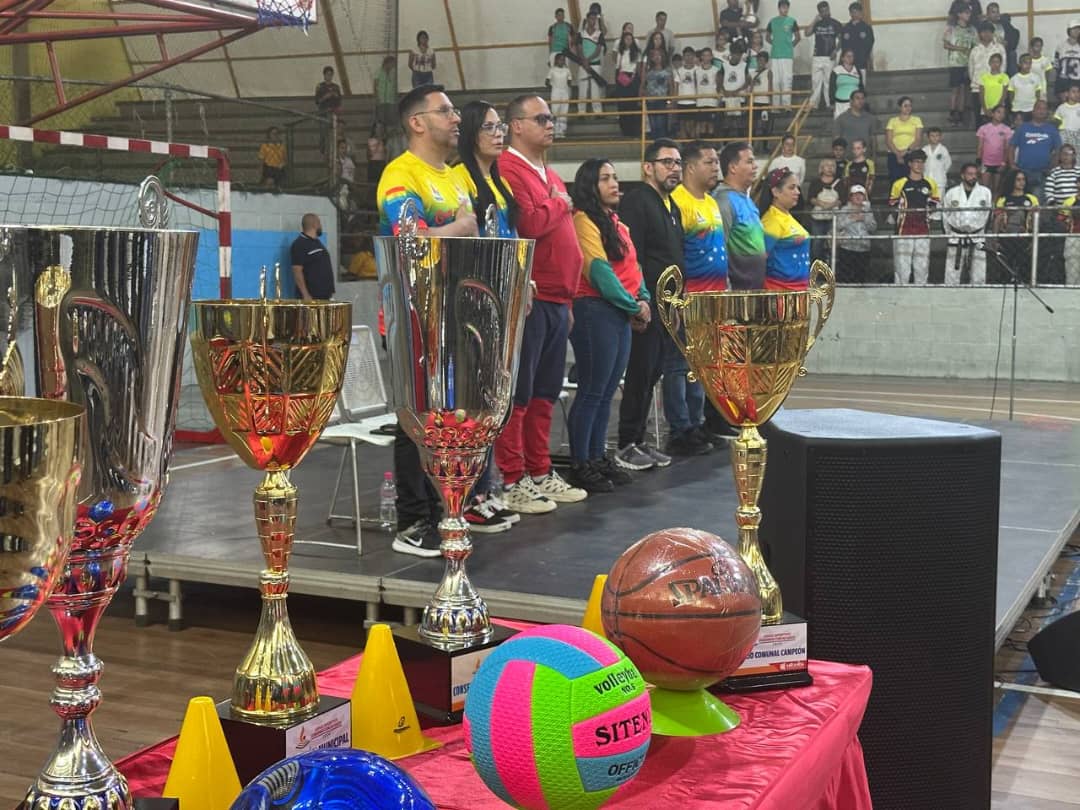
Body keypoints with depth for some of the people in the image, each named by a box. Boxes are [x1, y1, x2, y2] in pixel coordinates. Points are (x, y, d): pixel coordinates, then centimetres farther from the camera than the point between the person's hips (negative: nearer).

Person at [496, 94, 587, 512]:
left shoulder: (550, 175, 20)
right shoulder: (508, 170, -9)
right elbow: (528, 224, -23)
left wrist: (568, 298, 18)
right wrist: (559, 203, -4)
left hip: (556, 300, 9)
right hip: (527, 299, -9)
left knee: (545, 393, 13)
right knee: (518, 394, -3)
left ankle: (540, 473, 21)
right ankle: (512, 482, 2)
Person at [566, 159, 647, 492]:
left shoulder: (617, 224, 18)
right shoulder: (584, 221, -10)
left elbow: (632, 267, 17)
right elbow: (598, 271, -16)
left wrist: (644, 300, 0)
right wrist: (633, 306, -12)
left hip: (621, 314, 9)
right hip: (595, 311, -9)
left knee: (606, 392, 11)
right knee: (592, 392, -6)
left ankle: (598, 458, 18)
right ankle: (579, 465, -1)